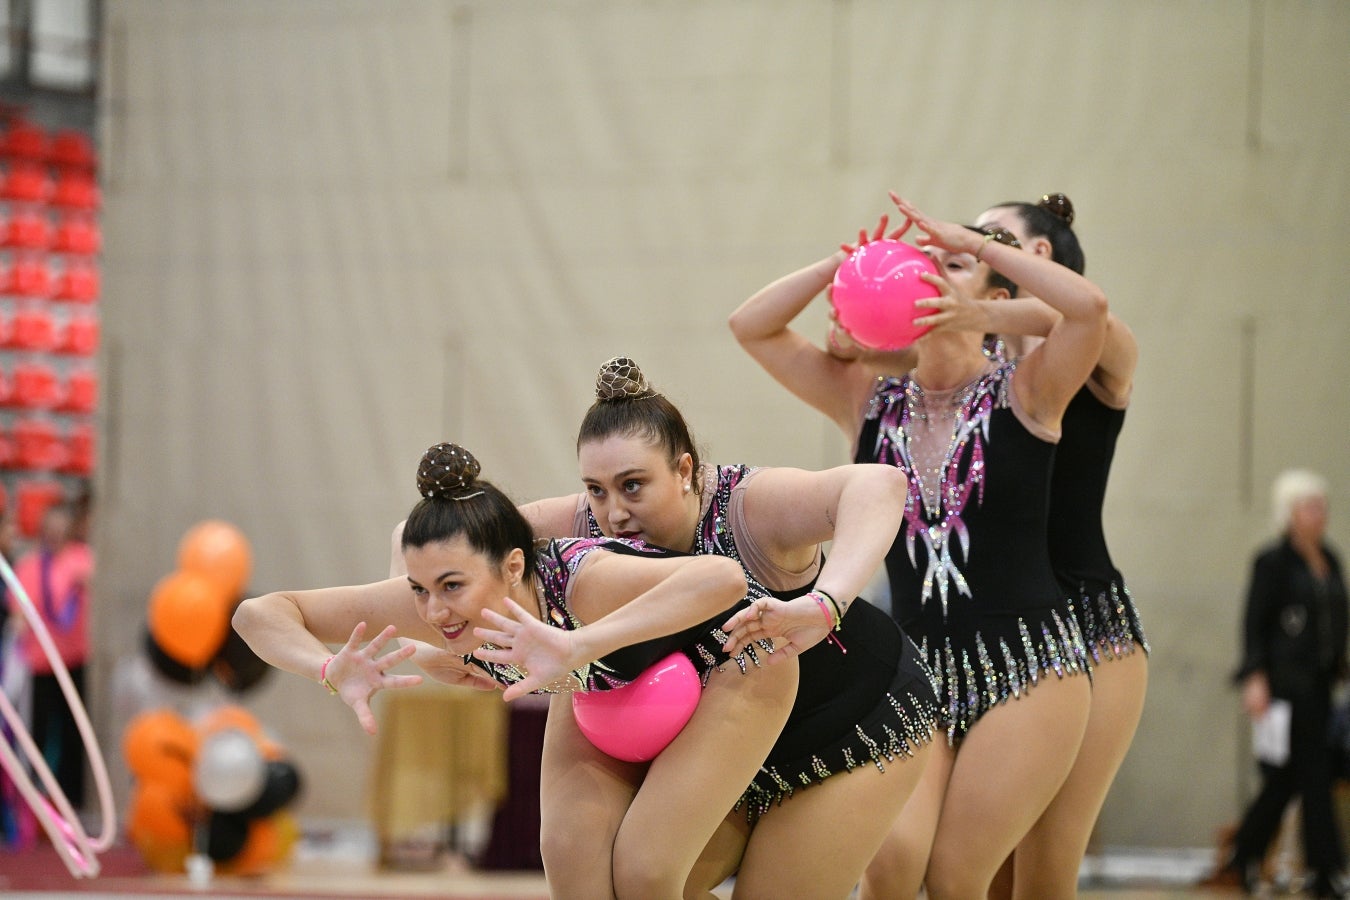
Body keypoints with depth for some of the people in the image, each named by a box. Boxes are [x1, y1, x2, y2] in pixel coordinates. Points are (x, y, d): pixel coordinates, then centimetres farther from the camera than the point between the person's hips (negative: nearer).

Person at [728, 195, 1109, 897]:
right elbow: (751, 326, 5)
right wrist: (845, 264, -6)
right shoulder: (869, 399, 9)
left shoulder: (1023, 392, -2)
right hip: (914, 669, 3)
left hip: (1026, 666, -3)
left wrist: (977, 242, -13)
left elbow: (1088, 306, -21)